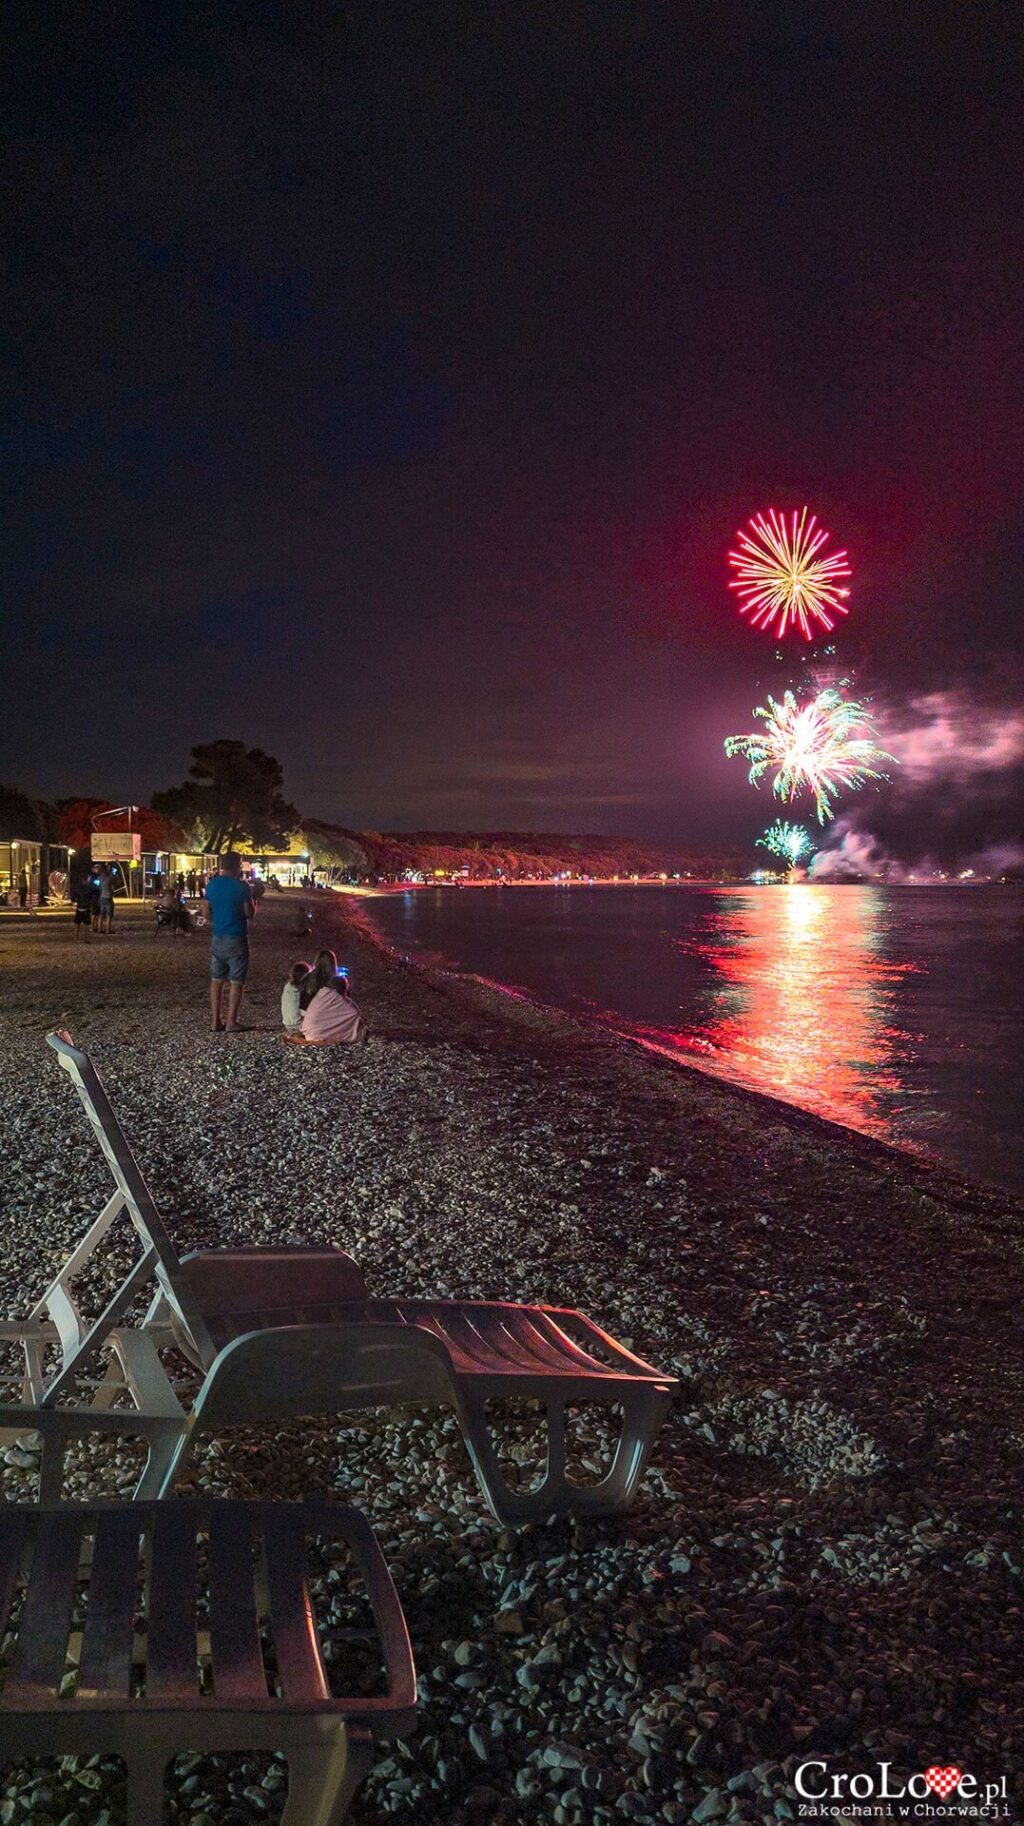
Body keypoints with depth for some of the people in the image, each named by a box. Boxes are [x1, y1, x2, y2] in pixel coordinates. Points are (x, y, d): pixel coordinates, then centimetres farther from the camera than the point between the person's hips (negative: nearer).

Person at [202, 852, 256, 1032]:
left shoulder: (211, 885, 3)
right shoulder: (241, 886, -12)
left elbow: (207, 911, 10)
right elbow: (250, 914, -9)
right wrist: (254, 902, 11)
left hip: (217, 938, 5)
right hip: (237, 939, -5)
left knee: (216, 980, 12)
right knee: (236, 982, 2)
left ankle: (216, 1021, 12)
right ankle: (231, 1022, 1)